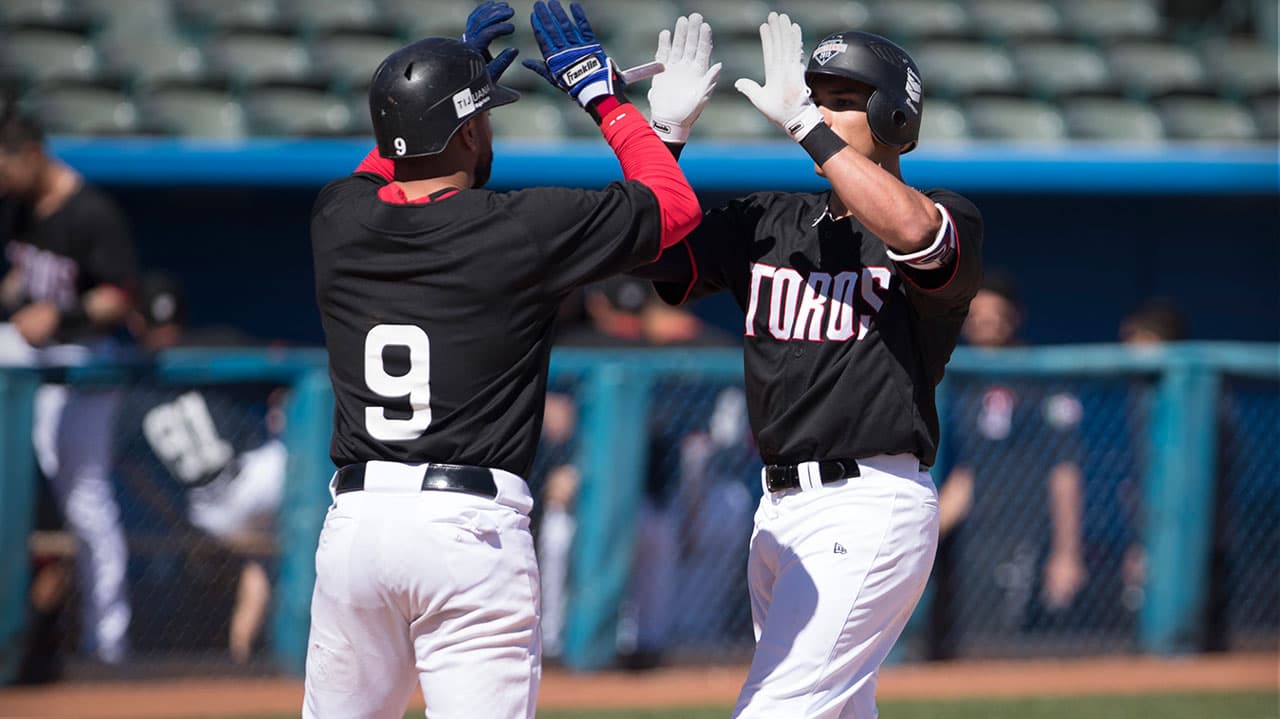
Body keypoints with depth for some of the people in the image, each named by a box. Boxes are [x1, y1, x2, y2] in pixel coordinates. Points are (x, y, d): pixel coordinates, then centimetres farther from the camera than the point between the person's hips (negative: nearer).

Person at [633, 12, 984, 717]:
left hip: (870, 507, -8)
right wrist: (666, 134, -5)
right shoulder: (767, 222, 15)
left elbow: (914, 230, -29)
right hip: (779, 511, 8)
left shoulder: (948, 216, -5)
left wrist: (805, 128, -27)